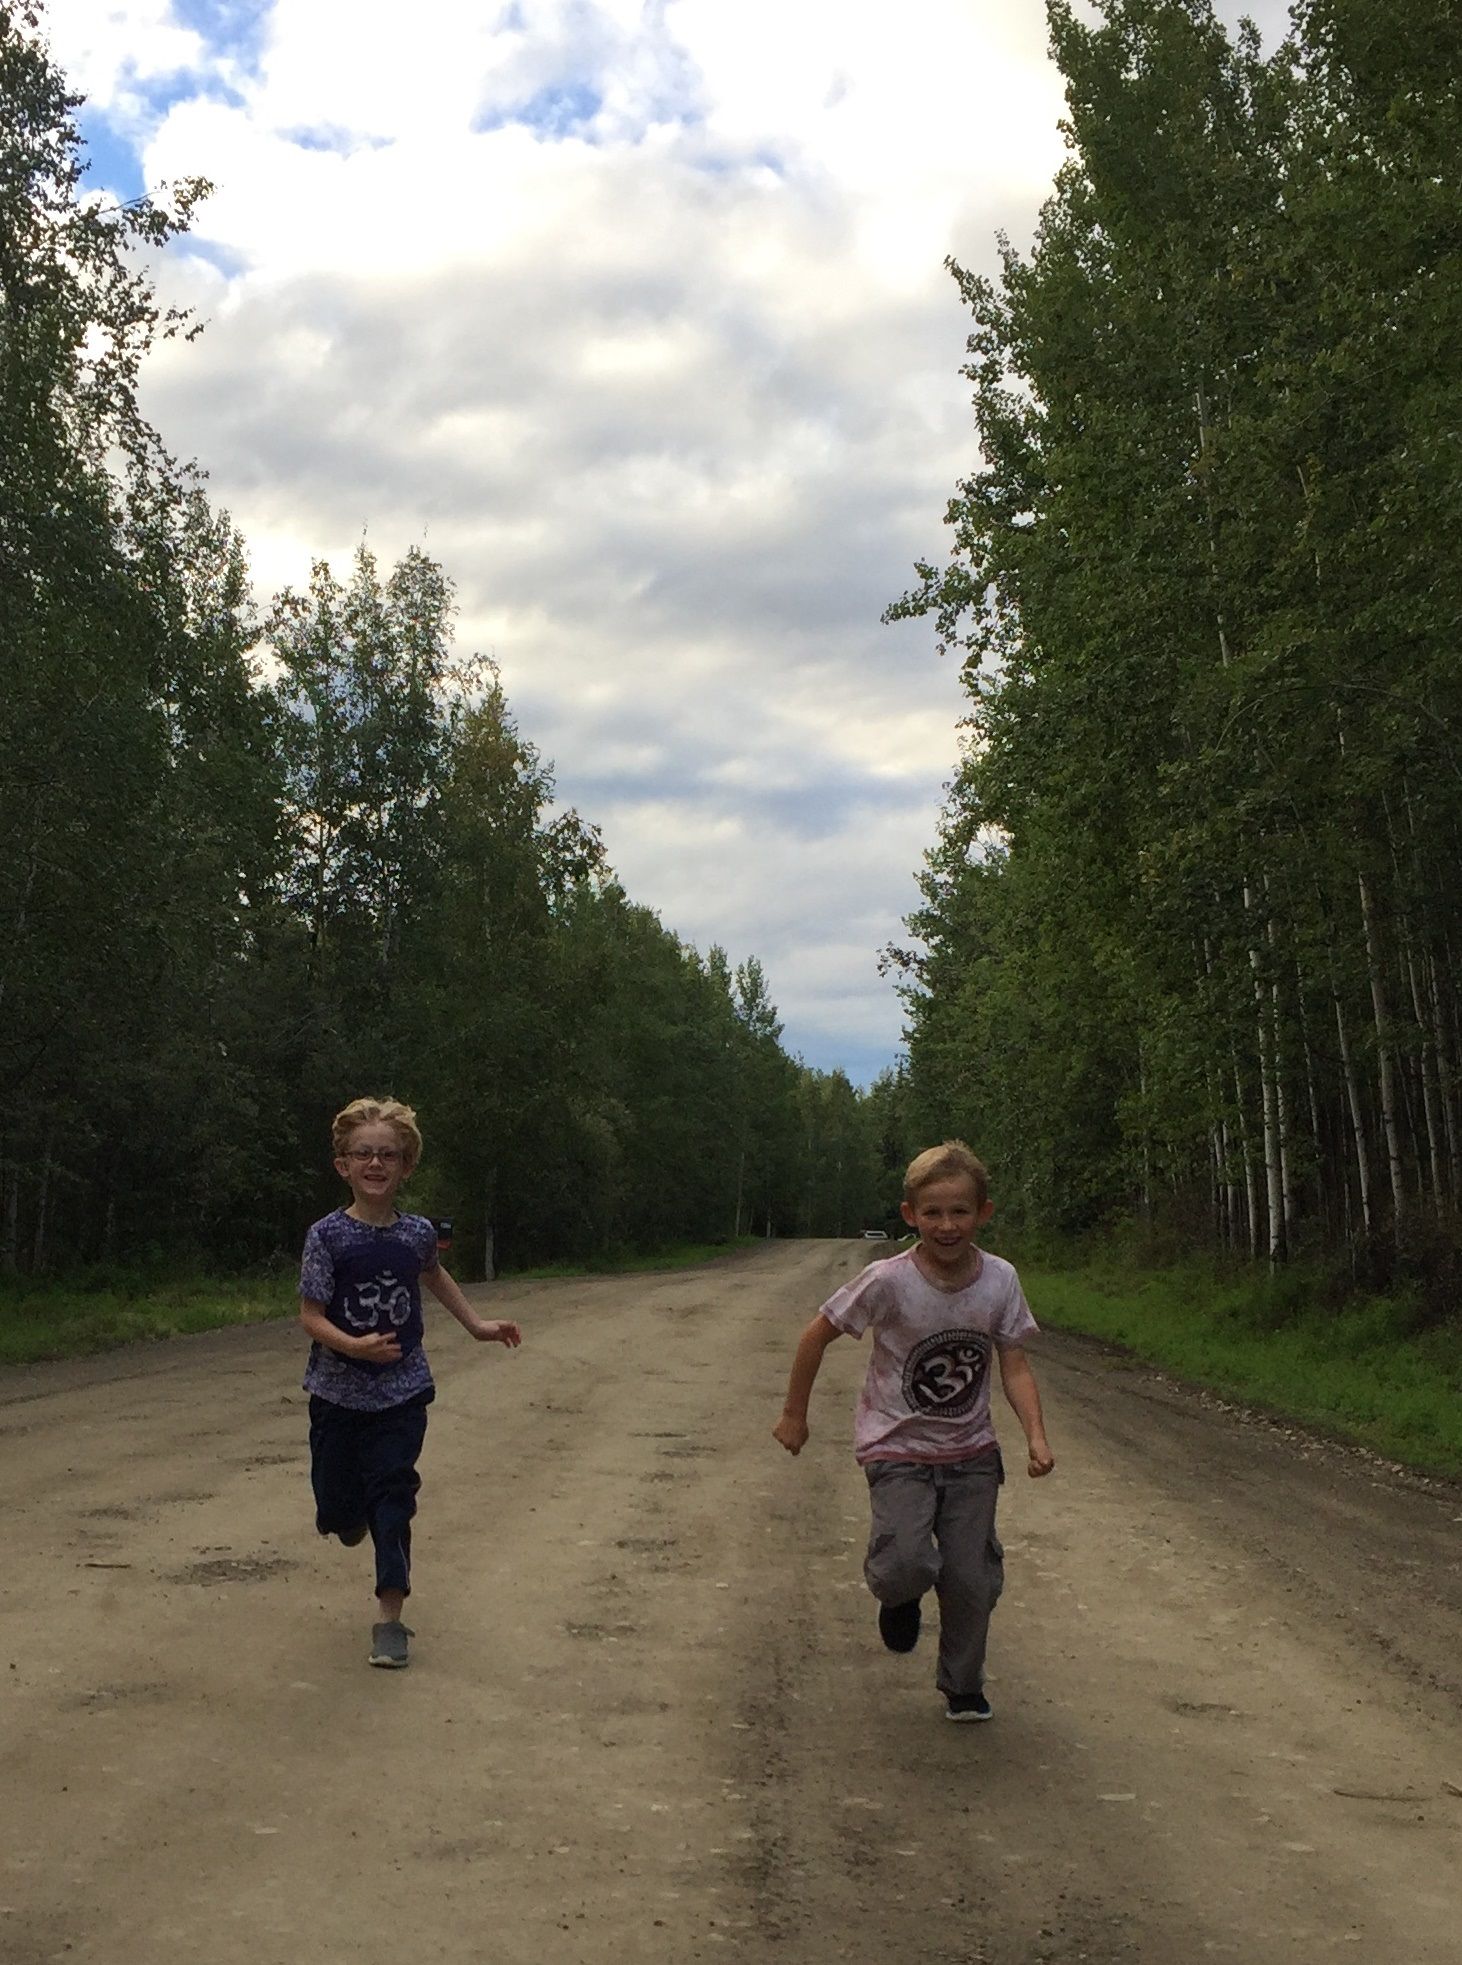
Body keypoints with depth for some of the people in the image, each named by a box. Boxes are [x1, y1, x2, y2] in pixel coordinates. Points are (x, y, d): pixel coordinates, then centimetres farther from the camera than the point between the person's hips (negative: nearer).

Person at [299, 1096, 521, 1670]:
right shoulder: (328, 1236, -12)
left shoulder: (417, 1233, -3)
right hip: (339, 1391, -1)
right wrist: (353, 1346, -30)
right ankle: (351, 1513, 45)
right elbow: (310, 1314, -13)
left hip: (402, 1391, 1)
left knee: (393, 1499, -3)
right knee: (339, 1505, 7)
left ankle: (390, 1618, 3)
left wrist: (475, 1323, 24)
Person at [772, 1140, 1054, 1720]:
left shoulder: (1000, 1280, -10)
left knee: (972, 1579, 1)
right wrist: (794, 1414, 0)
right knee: (909, 1567, -21)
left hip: (970, 1453, 3)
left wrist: (1036, 1436, -20)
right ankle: (898, 1596, 18)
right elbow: (818, 1334, -8)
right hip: (897, 1449, -3)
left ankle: (963, 1689, 28)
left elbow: (1014, 1366, -5)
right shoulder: (888, 1281, -20)